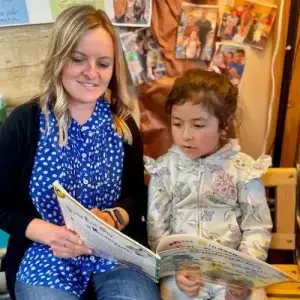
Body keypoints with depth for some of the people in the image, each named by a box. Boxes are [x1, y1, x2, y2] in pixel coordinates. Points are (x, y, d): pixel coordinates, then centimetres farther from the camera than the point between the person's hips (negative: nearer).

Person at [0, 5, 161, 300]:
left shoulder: (123, 124, 2)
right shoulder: (24, 122, -6)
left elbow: (137, 196, 7)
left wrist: (113, 218, -15)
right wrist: (50, 234, -18)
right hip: (45, 256, -1)